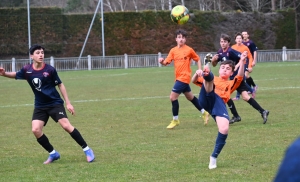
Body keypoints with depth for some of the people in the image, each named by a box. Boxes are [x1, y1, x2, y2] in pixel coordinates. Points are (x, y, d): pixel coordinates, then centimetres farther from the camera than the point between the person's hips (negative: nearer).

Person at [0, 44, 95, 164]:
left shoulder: (50, 70, -14)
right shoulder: (27, 70, -7)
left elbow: (60, 85, -3)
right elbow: (16, 75, 13)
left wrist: (68, 103, -3)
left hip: (55, 103, -3)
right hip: (40, 106, 3)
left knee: (66, 126, -16)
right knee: (36, 130, -12)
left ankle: (86, 150, -4)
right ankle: (53, 154, 7)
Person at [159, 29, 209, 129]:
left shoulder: (189, 50, -8)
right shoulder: (173, 50, 4)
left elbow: (198, 59, 4)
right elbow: (166, 62, -4)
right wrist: (162, 61, -26)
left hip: (184, 77, -6)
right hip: (178, 77, 7)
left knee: (173, 97, -13)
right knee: (190, 97, 21)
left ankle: (175, 120, 1)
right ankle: (204, 113, 38)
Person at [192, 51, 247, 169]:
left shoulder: (231, 84, 34)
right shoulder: (213, 79, 36)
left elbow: (240, 77, 13)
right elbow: (194, 81, 25)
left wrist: (242, 61, -3)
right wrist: (197, 74, 1)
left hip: (220, 103, 0)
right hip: (207, 99, 0)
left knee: (224, 129, -22)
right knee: (209, 78, -27)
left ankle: (214, 157, -2)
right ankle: (207, 74, -68)